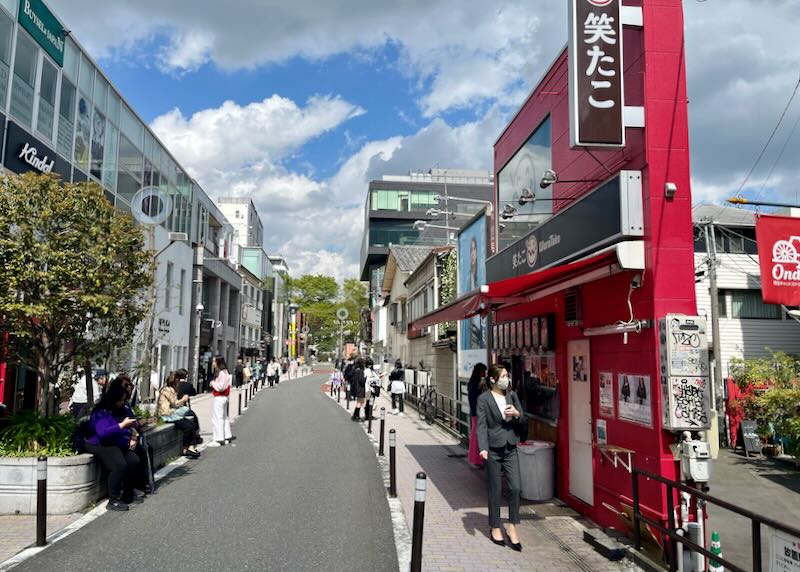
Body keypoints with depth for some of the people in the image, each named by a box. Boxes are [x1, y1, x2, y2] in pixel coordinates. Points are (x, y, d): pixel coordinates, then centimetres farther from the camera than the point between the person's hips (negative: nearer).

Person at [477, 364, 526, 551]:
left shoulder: (512, 395, 6)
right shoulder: (484, 399, -7)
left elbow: (523, 422, 12)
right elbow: (481, 425, -11)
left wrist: (517, 414, -10)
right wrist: (483, 448, -23)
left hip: (511, 448, 4)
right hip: (494, 449, -4)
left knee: (515, 488, -3)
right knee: (495, 490, 7)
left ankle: (512, 528, 12)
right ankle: (495, 528, 24)